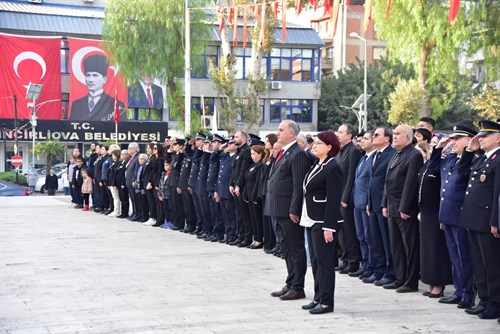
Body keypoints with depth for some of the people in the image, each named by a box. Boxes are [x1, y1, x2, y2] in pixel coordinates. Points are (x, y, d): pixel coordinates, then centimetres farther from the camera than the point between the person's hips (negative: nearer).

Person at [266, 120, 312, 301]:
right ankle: (290, 285, 24)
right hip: (280, 210, 10)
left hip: (289, 210, -10)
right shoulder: (283, 152, 15)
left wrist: (294, 210, -21)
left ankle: (297, 288, 5)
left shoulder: (298, 154, -15)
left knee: (296, 249, -1)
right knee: (287, 249, 16)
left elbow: (299, 185, -19)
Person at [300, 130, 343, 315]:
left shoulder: (333, 168, -13)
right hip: (312, 220, 9)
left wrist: (329, 227, -21)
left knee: (324, 261, -4)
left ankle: (326, 302, 1)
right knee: (315, 261, 13)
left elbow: (333, 200, -17)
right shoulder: (316, 166, 14)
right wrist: (305, 218, 14)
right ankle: (318, 298, 20)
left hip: (324, 221, -9)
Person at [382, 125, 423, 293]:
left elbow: (410, 183, -17)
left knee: (410, 247, -1)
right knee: (396, 246, 12)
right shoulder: (396, 155, 16)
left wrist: (404, 209, -19)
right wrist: (385, 204, 14)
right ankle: (400, 279, 20)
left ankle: (411, 282, 5)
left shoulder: (414, 155, -12)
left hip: (405, 209, -9)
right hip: (393, 209, 9)